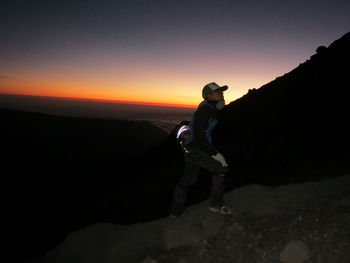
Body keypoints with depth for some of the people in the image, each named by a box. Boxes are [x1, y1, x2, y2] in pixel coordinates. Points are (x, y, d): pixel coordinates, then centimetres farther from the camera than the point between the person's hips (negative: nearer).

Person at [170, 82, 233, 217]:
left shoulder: (212, 109, 12)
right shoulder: (205, 109, -17)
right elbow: (199, 134, -24)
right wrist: (214, 153, -23)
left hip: (189, 149, 10)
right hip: (194, 148, -10)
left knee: (188, 178, 16)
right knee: (221, 167, -11)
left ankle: (176, 210, 28)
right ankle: (216, 204, 3)